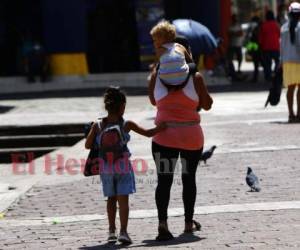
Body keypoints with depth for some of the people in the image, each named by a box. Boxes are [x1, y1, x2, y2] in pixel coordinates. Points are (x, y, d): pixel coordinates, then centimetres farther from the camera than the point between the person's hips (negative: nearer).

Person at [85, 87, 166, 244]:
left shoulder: (97, 126, -3)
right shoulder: (127, 125, -6)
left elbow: (88, 145, -6)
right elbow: (148, 133, 2)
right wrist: (163, 126, 12)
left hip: (106, 168, 2)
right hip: (122, 166, -2)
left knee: (111, 199, 17)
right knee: (123, 199, -4)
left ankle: (112, 231, 17)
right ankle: (123, 231, -15)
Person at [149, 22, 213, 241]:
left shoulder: (156, 76, -3)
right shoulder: (195, 78, -8)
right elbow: (207, 105, 3)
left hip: (164, 137, 0)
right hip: (191, 136, 0)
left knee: (164, 180, -1)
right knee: (189, 178, 15)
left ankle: (163, 222, -19)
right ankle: (189, 222, 25)